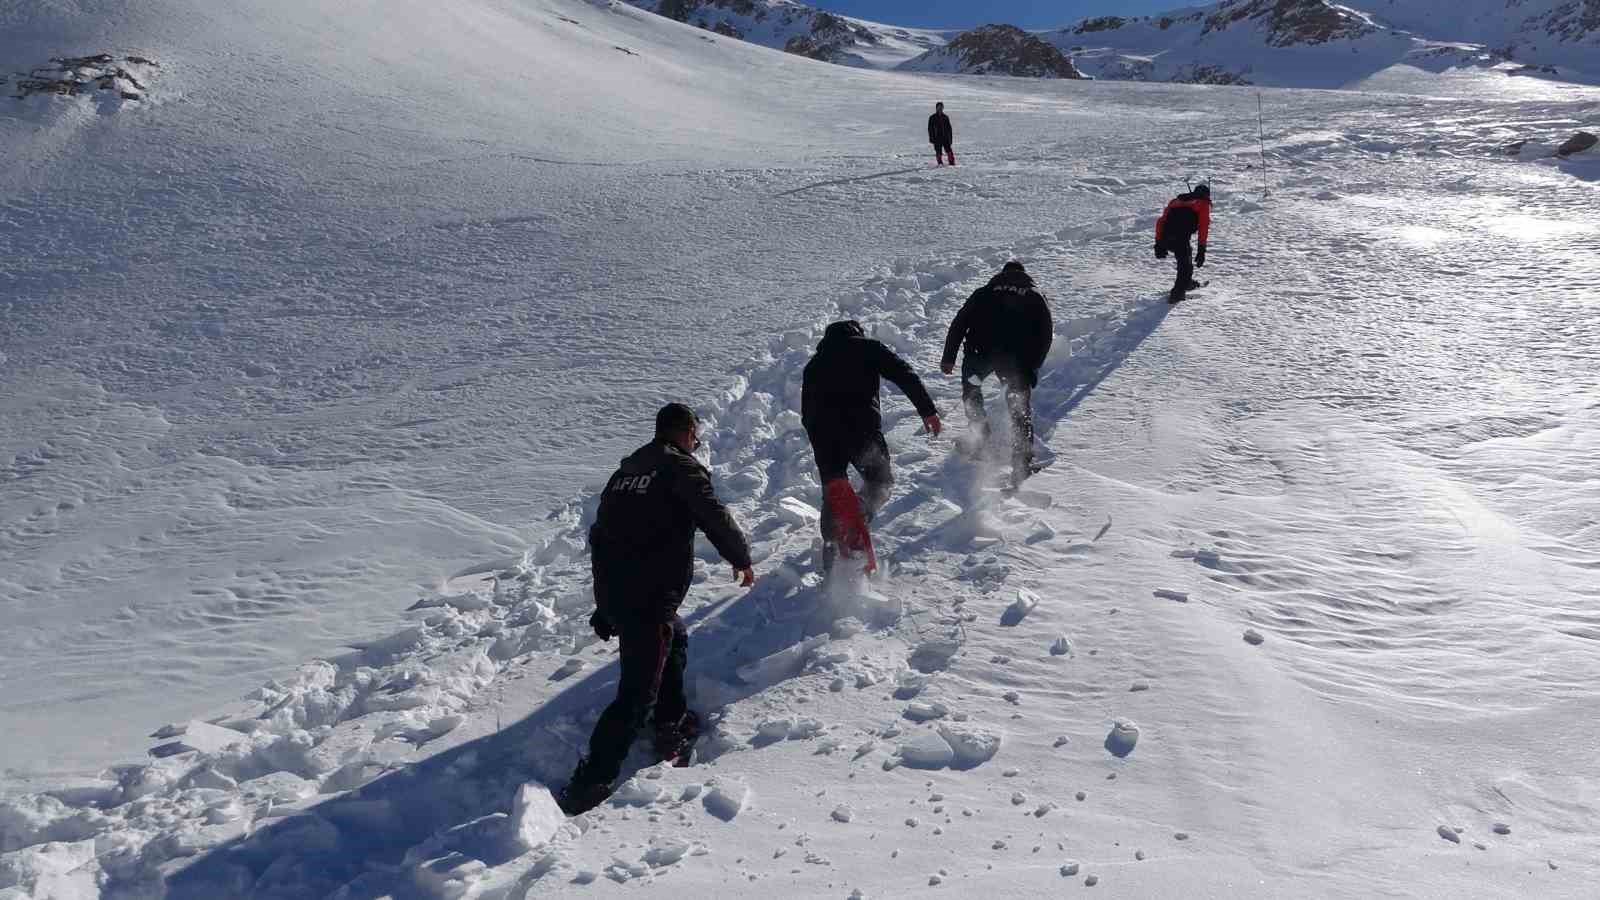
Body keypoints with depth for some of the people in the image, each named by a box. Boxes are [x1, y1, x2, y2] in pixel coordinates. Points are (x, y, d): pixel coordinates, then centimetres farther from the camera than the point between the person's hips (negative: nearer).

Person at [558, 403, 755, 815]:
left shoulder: (629, 467, 17)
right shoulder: (681, 467, -5)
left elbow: (602, 527, 21)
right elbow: (715, 518, -10)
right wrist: (742, 558, 9)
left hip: (609, 588, 9)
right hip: (648, 598, -9)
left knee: (674, 640, 31)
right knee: (638, 692, -4)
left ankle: (672, 726, 40)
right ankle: (589, 783, -6)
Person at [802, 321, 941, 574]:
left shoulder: (814, 363, 27)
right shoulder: (868, 347, 15)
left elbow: (807, 413, 25)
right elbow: (905, 375, 2)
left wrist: (819, 445, 30)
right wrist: (927, 410, 0)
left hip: (823, 433, 3)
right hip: (861, 427, -3)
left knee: (832, 494, 14)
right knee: (881, 480, 15)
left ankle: (831, 562, 5)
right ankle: (857, 518, -15)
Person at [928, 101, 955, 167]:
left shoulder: (945, 117, 10)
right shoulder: (932, 118, 4)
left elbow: (949, 128, 13)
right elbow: (930, 129, 3)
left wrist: (950, 138, 8)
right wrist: (931, 138, -4)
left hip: (945, 137, 1)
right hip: (937, 138, -1)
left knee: (949, 150, -5)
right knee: (938, 151, -2)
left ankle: (952, 162, -2)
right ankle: (940, 163, 6)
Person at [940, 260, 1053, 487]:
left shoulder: (983, 292, 23)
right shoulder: (1036, 298, 22)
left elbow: (959, 323, 14)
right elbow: (1046, 334, 13)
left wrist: (948, 357, 13)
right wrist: (1033, 367, 17)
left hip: (980, 351, 0)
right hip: (1017, 357, 0)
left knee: (971, 390, 28)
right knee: (1020, 410, 9)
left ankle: (983, 438, 17)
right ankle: (1023, 463, 2)